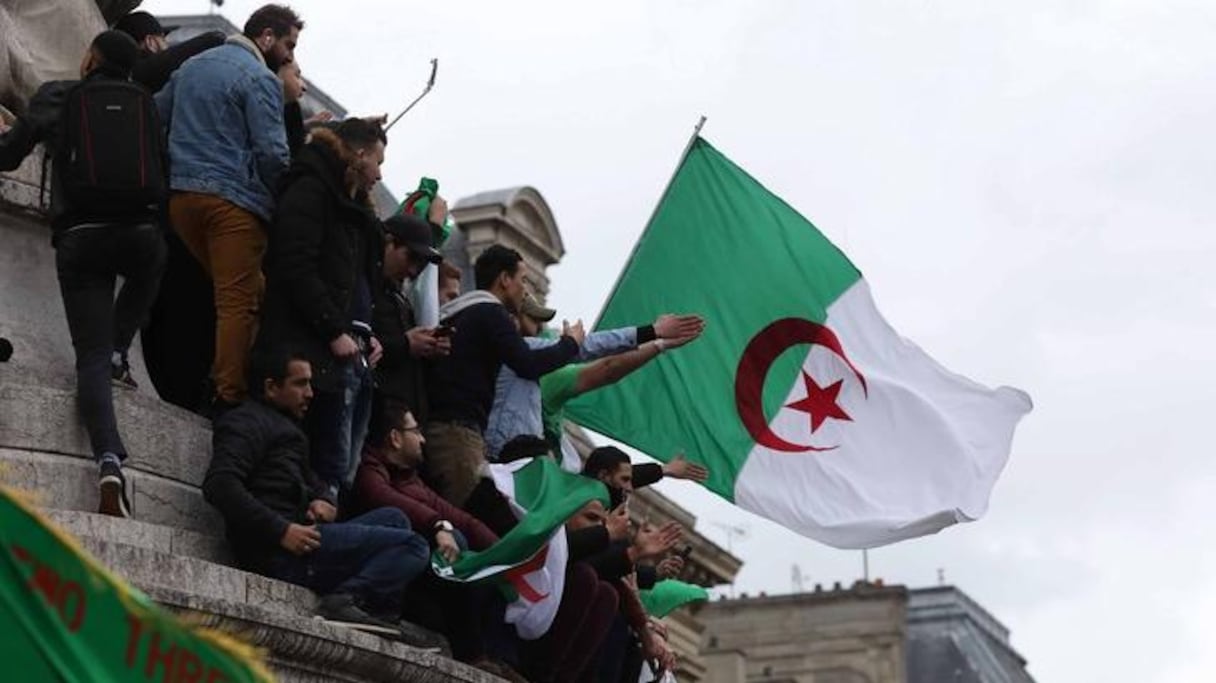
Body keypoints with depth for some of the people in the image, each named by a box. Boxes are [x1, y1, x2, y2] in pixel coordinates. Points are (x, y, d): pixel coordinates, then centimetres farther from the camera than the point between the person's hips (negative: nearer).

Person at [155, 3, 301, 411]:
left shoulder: (191, 66, 20)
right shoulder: (260, 78, -5)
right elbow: (272, 152, -12)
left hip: (180, 194, 8)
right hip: (232, 200, -8)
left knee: (248, 290, 18)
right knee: (239, 301, -6)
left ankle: (222, 377, 14)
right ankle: (230, 397, -9)